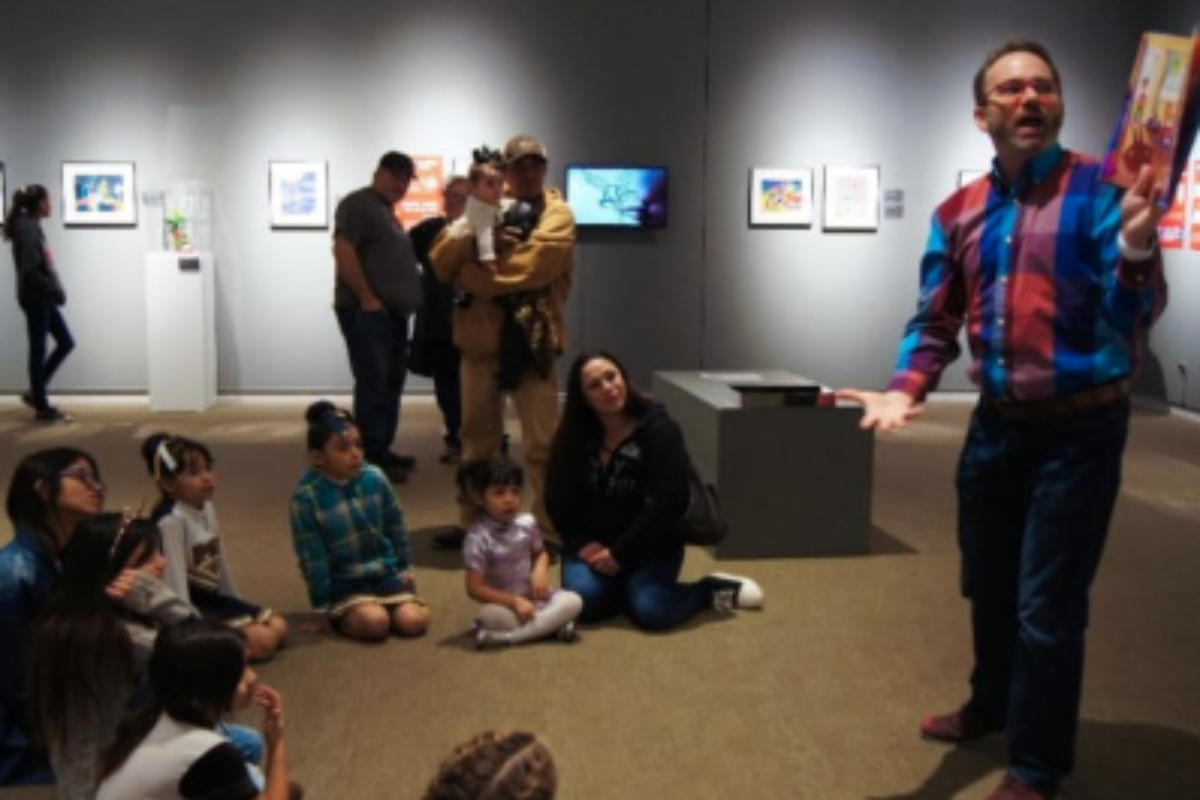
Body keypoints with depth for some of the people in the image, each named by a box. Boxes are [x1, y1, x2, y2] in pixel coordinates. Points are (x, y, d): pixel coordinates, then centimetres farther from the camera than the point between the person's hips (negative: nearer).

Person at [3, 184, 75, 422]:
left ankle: (35, 393, 20)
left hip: (42, 298, 10)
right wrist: (54, 289, -17)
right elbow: (29, 270, -23)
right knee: (38, 350, -1)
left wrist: (55, 290, 5)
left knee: (66, 342, 13)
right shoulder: (27, 228, -16)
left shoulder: (31, 226, 14)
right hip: (36, 298, -10)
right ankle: (42, 408, 8)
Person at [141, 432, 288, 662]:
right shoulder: (172, 519, -22)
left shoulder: (207, 507, 6)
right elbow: (175, 577, -24)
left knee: (279, 627, 5)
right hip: (192, 604, -9)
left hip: (213, 597, 9)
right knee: (263, 641, -16)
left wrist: (239, 606, 18)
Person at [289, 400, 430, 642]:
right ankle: (340, 617, 2)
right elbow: (312, 557, -11)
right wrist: (323, 603, -8)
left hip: (387, 573, 4)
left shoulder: (374, 478, -6)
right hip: (346, 584, -4)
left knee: (413, 621, -15)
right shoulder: (307, 496, -17)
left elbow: (396, 526, 9)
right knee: (374, 622, -29)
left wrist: (405, 566, 14)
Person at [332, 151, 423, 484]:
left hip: (392, 312, 10)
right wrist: (367, 298, -19)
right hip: (367, 312, -10)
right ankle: (371, 459, -6)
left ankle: (383, 451, 19)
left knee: (391, 384, 11)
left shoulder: (387, 210, 21)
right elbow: (342, 251, -19)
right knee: (373, 385, -9)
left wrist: (403, 299, 15)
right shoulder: (358, 203, -7)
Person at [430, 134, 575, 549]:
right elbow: (441, 258, -1)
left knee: (541, 443, -3)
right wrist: (479, 241, -19)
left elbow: (533, 265, -20)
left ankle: (552, 531, 7)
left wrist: (468, 275, -13)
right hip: (480, 338, 4)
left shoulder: (556, 213, -2)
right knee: (477, 436, 15)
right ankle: (472, 523, 28)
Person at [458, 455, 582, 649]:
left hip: (534, 597, 6)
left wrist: (540, 572, -8)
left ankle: (506, 637, -25)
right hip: (504, 604, -6)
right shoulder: (477, 537, -16)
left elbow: (540, 553, 17)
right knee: (491, 616, -39)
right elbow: (474, 588, -16)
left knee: (573, 601, -20)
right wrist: (514, 601, -22)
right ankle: (551, 623, -25)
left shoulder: (527, 523, -1)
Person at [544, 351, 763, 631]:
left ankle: (713, 589, 3)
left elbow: (668, 501, -19)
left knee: (650, 611, -25)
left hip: (651, 545, -3)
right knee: (584, 601, -25)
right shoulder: (571, 436, 1)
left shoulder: (658, 427, -12)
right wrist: (582, 543, -12)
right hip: (591, 543, 3)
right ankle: (623, 586, 8)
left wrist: (620, 554, -19)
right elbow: (558, 499, 4)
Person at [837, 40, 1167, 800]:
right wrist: (904, 390, -13)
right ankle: (994, 703, 46)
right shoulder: (958, 214, 5)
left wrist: (1136, 248, -39)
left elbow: (1132, 319, -18)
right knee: (988, 585, 21)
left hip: (1079, 428, -5)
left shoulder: (1102, 189, -10)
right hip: (996, 425, 6)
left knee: (1047, 607, 0)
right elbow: (936, 323, 6)